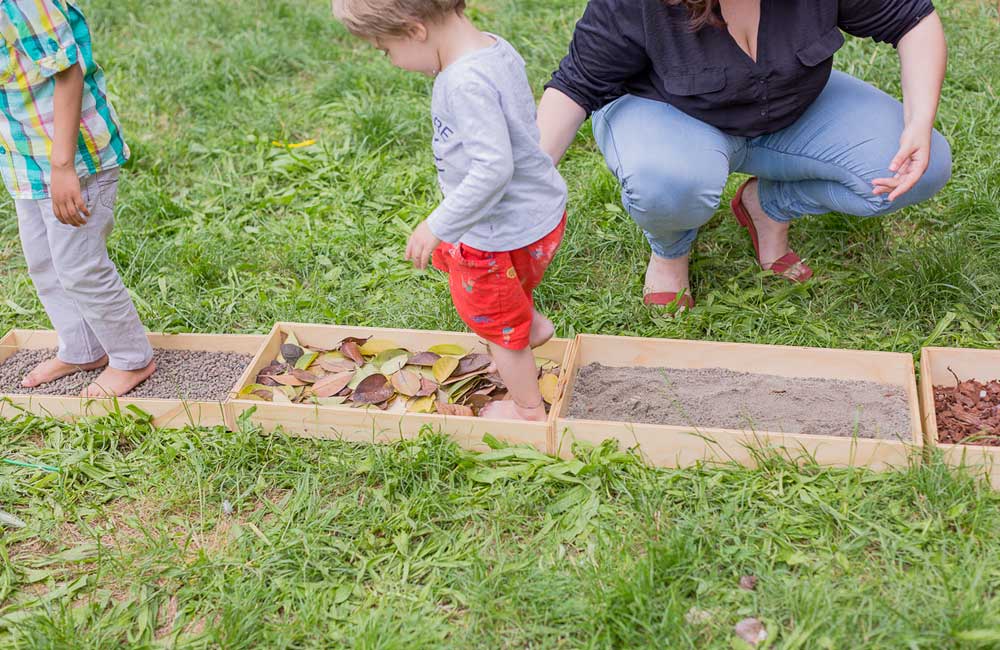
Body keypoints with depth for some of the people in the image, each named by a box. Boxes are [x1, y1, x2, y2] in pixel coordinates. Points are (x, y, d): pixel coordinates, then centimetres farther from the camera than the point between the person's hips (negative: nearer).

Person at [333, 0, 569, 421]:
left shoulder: (466, 82, -32)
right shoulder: (495, 47, -4)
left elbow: (493, 169, -35)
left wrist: (438, 227, -26)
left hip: (505, 233, -9)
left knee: (494, 320, 16)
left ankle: (528, 409, 38)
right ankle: (530, 324, 41)